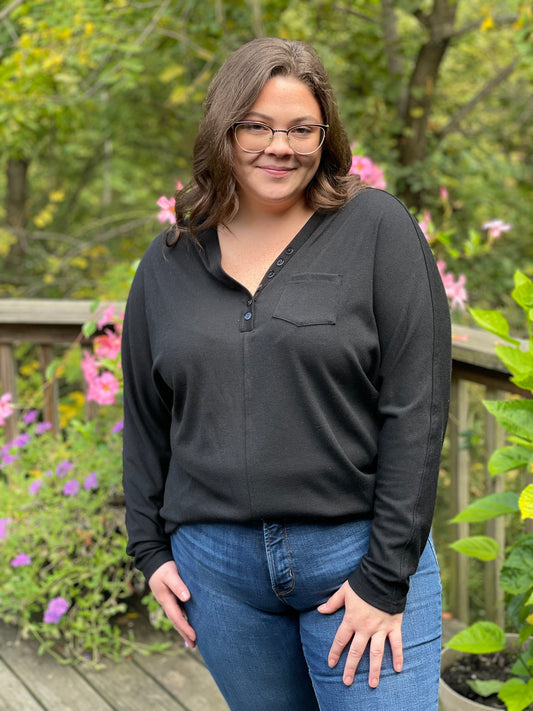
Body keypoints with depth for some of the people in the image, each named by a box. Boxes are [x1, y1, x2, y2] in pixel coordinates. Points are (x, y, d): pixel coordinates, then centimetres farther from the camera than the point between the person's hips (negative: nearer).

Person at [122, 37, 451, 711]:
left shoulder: (377, 229, -5)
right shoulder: (167, 263, 7)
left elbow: (417, 407, -9)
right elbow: (144, 418, 16)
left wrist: (387, 577, -11)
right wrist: (150, 549, 11)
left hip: (359, 552, -3)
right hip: (217, 566, 4)